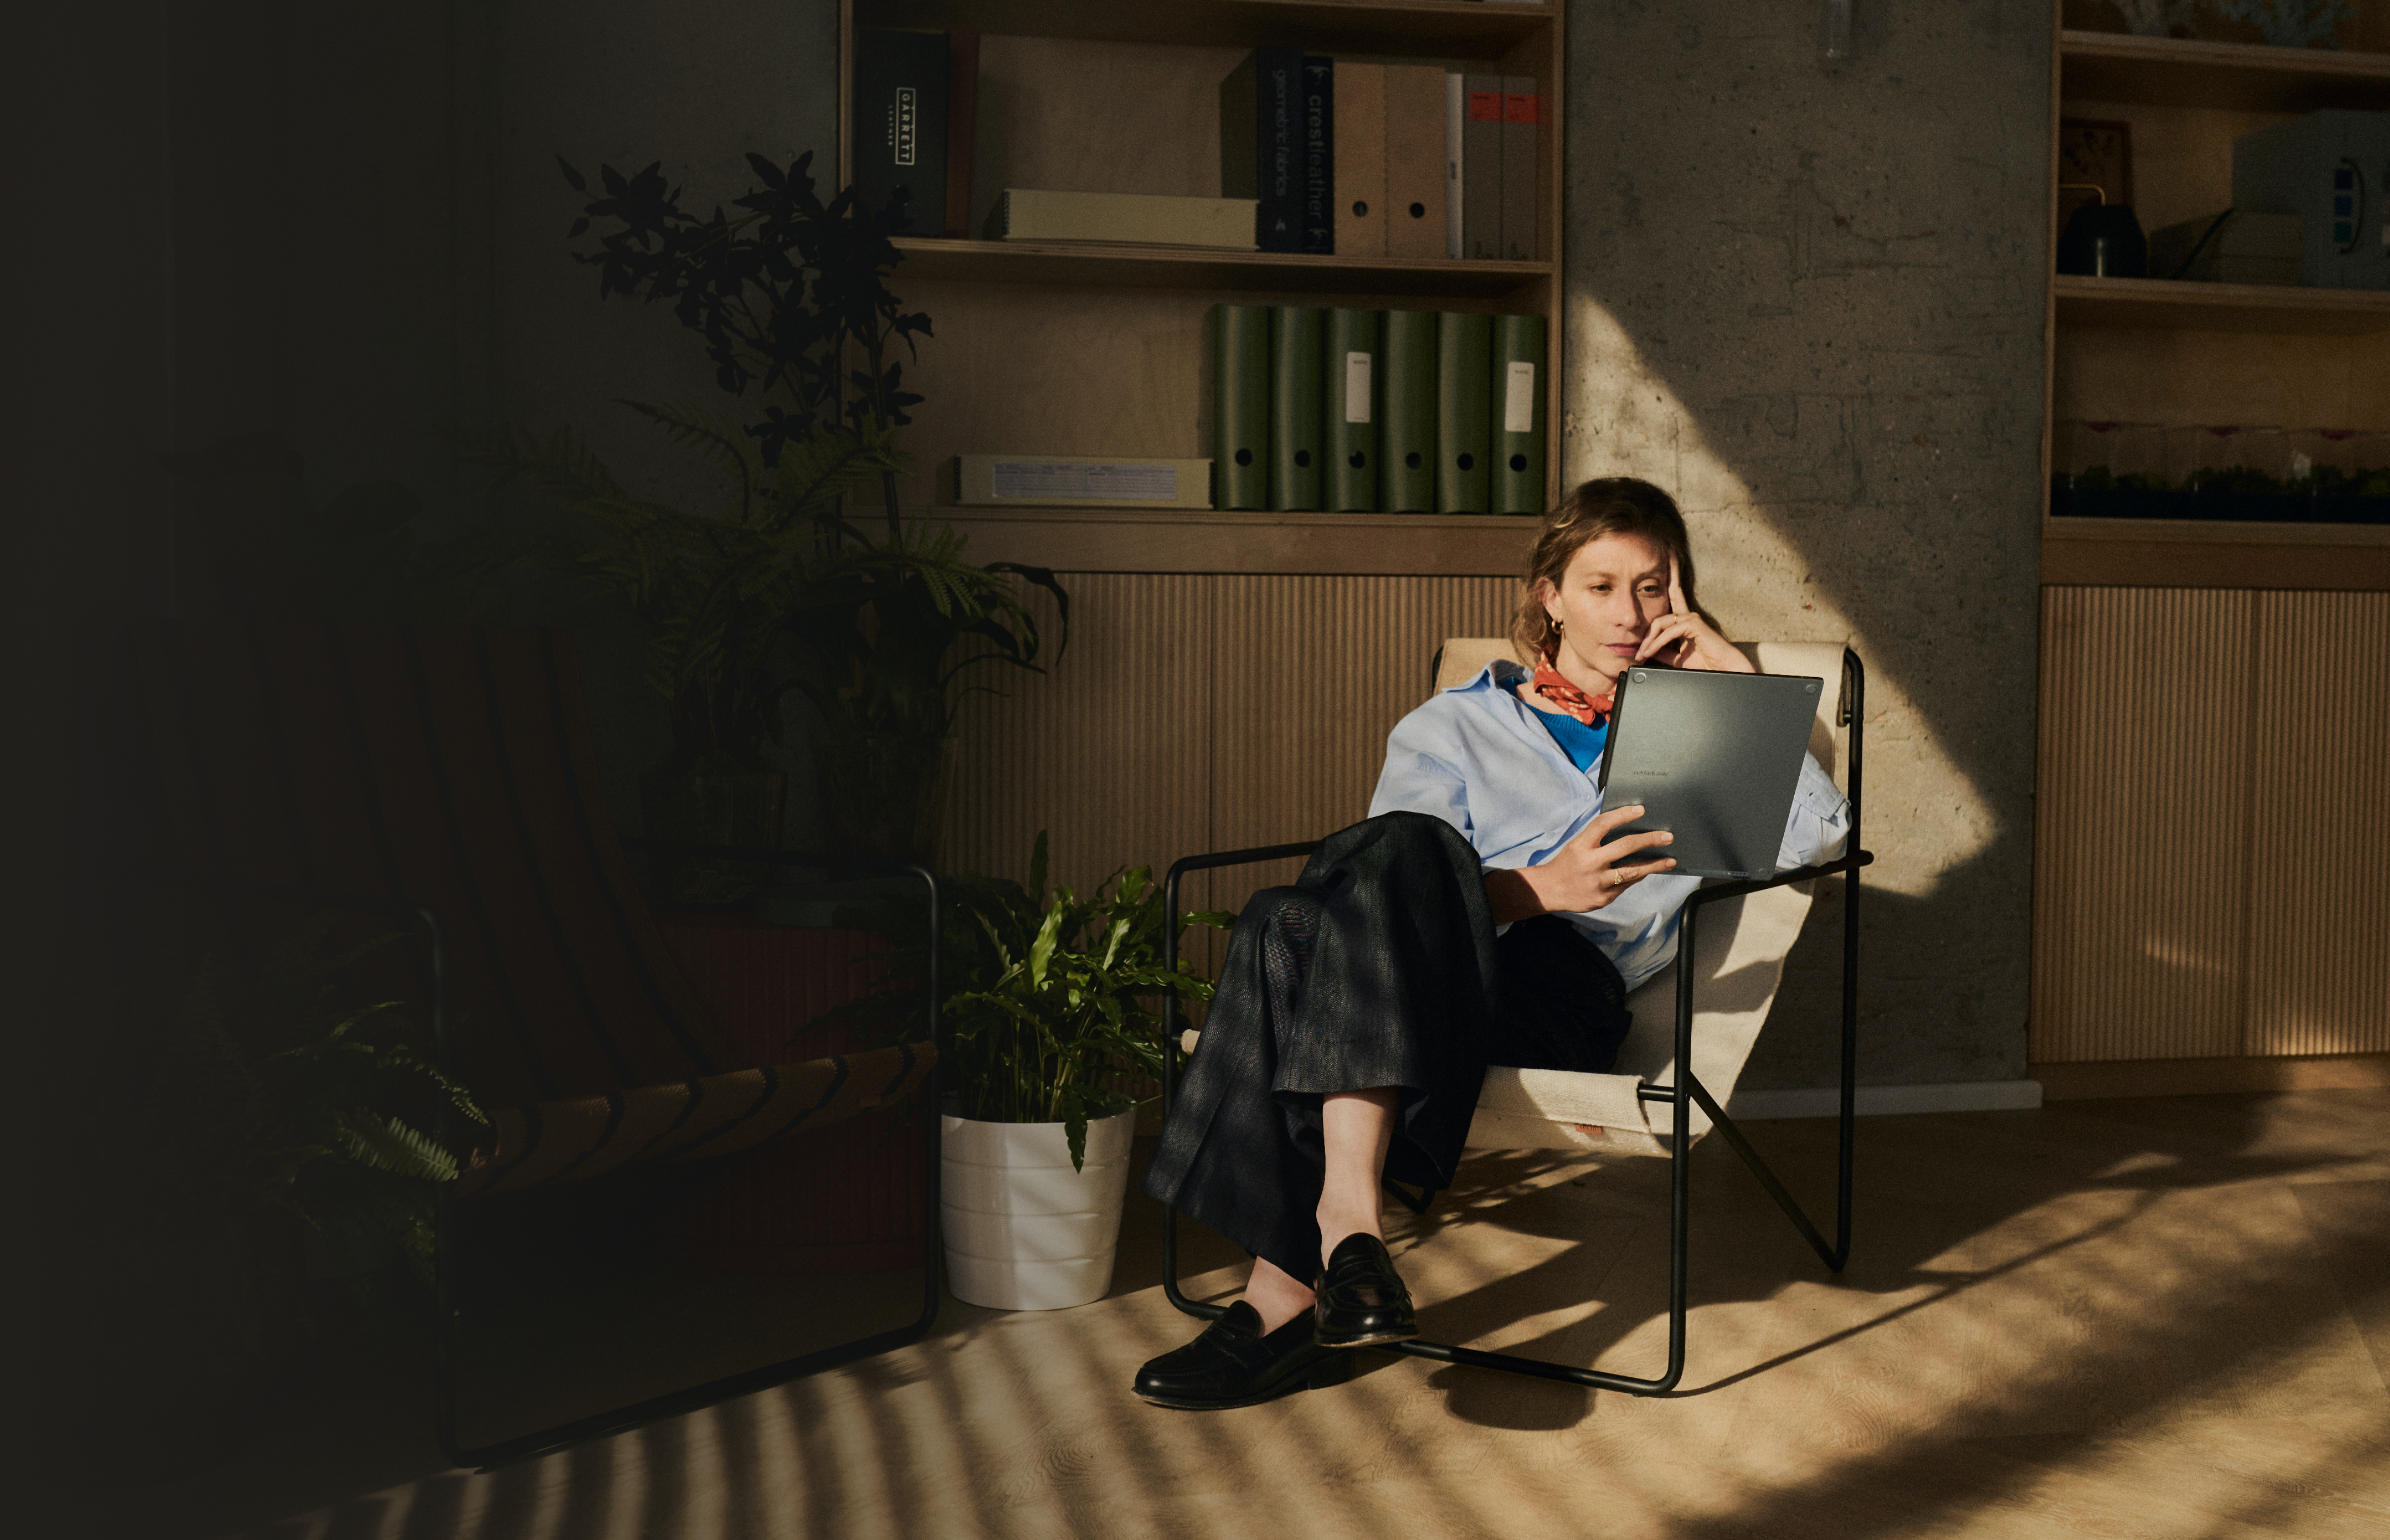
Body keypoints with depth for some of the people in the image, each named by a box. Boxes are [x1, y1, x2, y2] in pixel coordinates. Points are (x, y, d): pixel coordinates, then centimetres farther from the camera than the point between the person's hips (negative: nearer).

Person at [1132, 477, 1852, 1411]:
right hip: (1433, 976, 1)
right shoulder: (1451, 727, 27)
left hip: (1572, 984, -1)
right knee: (1288, 921, -35)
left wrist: (1736, 673, 16)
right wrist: (1540, 887, -13)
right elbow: (1395, 881, 7)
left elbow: (1821, 835, 14)